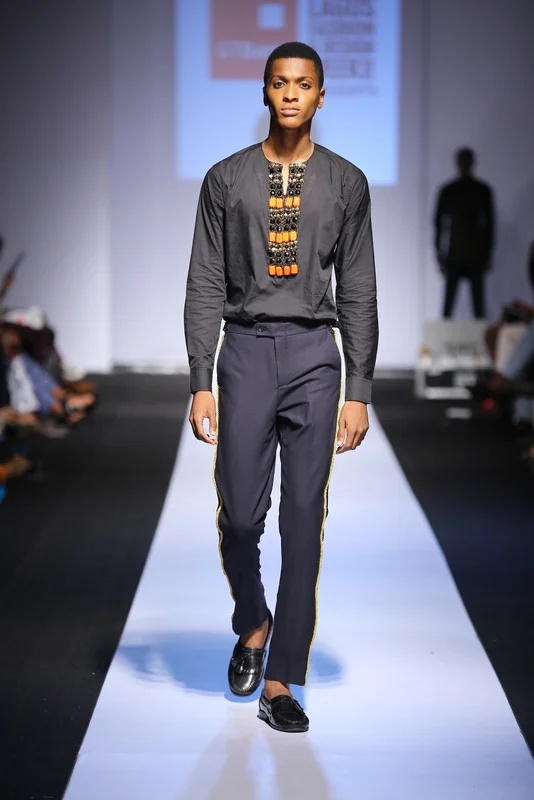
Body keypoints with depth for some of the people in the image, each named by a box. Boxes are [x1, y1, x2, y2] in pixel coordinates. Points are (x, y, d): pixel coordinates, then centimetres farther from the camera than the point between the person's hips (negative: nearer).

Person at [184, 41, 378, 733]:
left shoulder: (346, 182, 6)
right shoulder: (226, 179, 5)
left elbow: (358, 292, 6)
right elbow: (205, 286, 4)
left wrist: (358, 391, 1)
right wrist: (201, 383, -3)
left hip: (315, 354, 0)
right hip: (245, 349, 0)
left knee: (304, 518, 0)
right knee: (240, 513, -1)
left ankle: (281, 679, 7)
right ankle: (252, 624, 30)